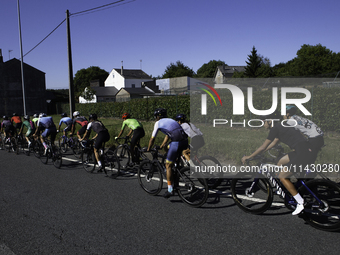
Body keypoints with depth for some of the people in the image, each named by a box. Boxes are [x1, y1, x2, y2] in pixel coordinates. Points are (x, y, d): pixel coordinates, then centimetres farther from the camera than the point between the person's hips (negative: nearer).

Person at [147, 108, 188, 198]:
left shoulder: (158, 123, 11)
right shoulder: (170, 120, 31)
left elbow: (152, 139, 16)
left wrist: (148, 149, 30)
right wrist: (161, 146, 47)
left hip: (177, 143, -7)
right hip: (185, 141, 7)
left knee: (168, 166, 4)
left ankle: (170, 190, 5)